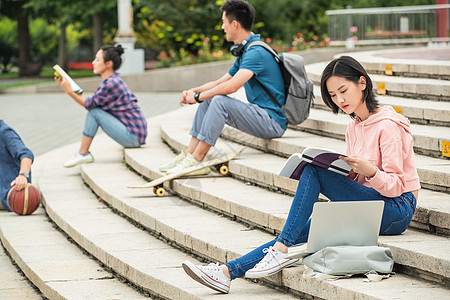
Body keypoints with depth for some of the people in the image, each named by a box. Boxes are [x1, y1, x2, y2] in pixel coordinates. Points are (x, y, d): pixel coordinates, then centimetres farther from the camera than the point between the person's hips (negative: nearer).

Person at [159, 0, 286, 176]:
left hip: (273, 120, -10)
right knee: (208, 101, 7)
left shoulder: (256, 52, -18)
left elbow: (231, 86, -28)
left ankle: (195, 161, -23)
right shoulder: (244, 52, 17)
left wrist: (198, 96, -15)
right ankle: (188, 154, 0)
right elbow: (220, 82, 22)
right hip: (261, 116, 10)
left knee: (220, 101, -25)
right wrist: (192, 92, 5)